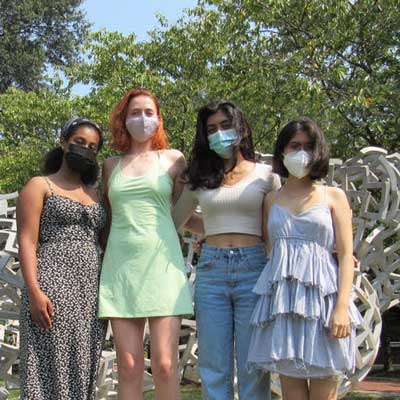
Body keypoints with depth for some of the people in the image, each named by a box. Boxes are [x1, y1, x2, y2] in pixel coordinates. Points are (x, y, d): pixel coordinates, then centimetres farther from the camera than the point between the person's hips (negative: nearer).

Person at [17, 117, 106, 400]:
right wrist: (34, 291, -16)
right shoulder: (39, 186, 7)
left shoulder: (95, 194, 23)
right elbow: (27, 241, -3)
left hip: (92, 294, 5)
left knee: (82, 371, 4)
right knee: (51, 368, -8)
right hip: (53, 289, -5)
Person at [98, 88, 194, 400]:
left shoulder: (173, 160, 10)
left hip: (162, 264, -2)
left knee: (165, 365, -9)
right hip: (121, 266, 2)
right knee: (128, 367, -1)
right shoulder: (111, 166, 16)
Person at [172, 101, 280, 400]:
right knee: (214, 367, 4)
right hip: (211, 270, 2)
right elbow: (174, 223, 19)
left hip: (253, 267, -2)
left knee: (252, 366, 0)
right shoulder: (200, 179, 14)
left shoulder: (266, 175, 7)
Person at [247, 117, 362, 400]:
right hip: (282, 299, 2)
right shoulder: (272, 200, 14)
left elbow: (346, 255, 0)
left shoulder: (334, 196, 7)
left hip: (322, 295, -2)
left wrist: (342, 307, -10)